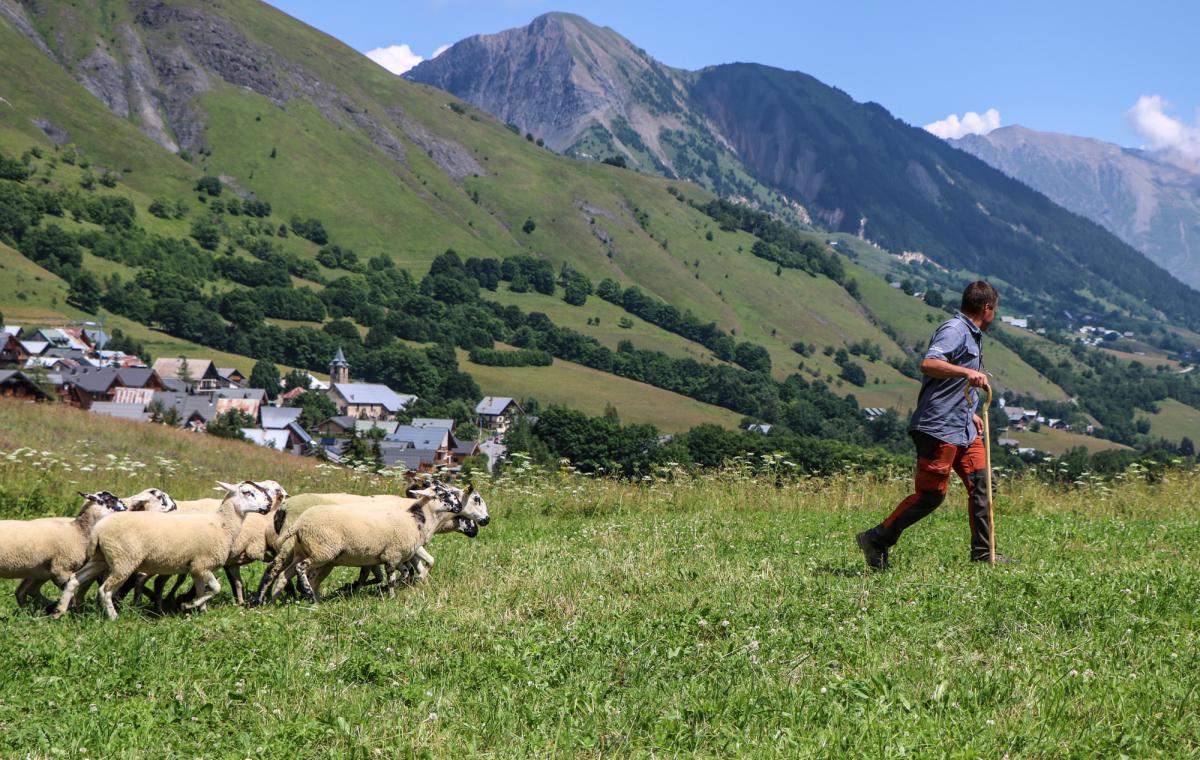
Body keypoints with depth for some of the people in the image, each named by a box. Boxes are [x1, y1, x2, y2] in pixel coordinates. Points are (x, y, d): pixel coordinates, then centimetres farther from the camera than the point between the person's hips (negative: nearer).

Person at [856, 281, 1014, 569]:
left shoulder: (973, 336, 21)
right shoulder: (954, 330, -12)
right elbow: (929, 363, -29)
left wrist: (970, 413, 27)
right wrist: (966, 372, -39)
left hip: (963, 429, 10)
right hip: (938, 429, -10)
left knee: (980, 483, 4)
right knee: (931, 494, -6)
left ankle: (983, 552, 10)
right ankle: (876, 540, 4)